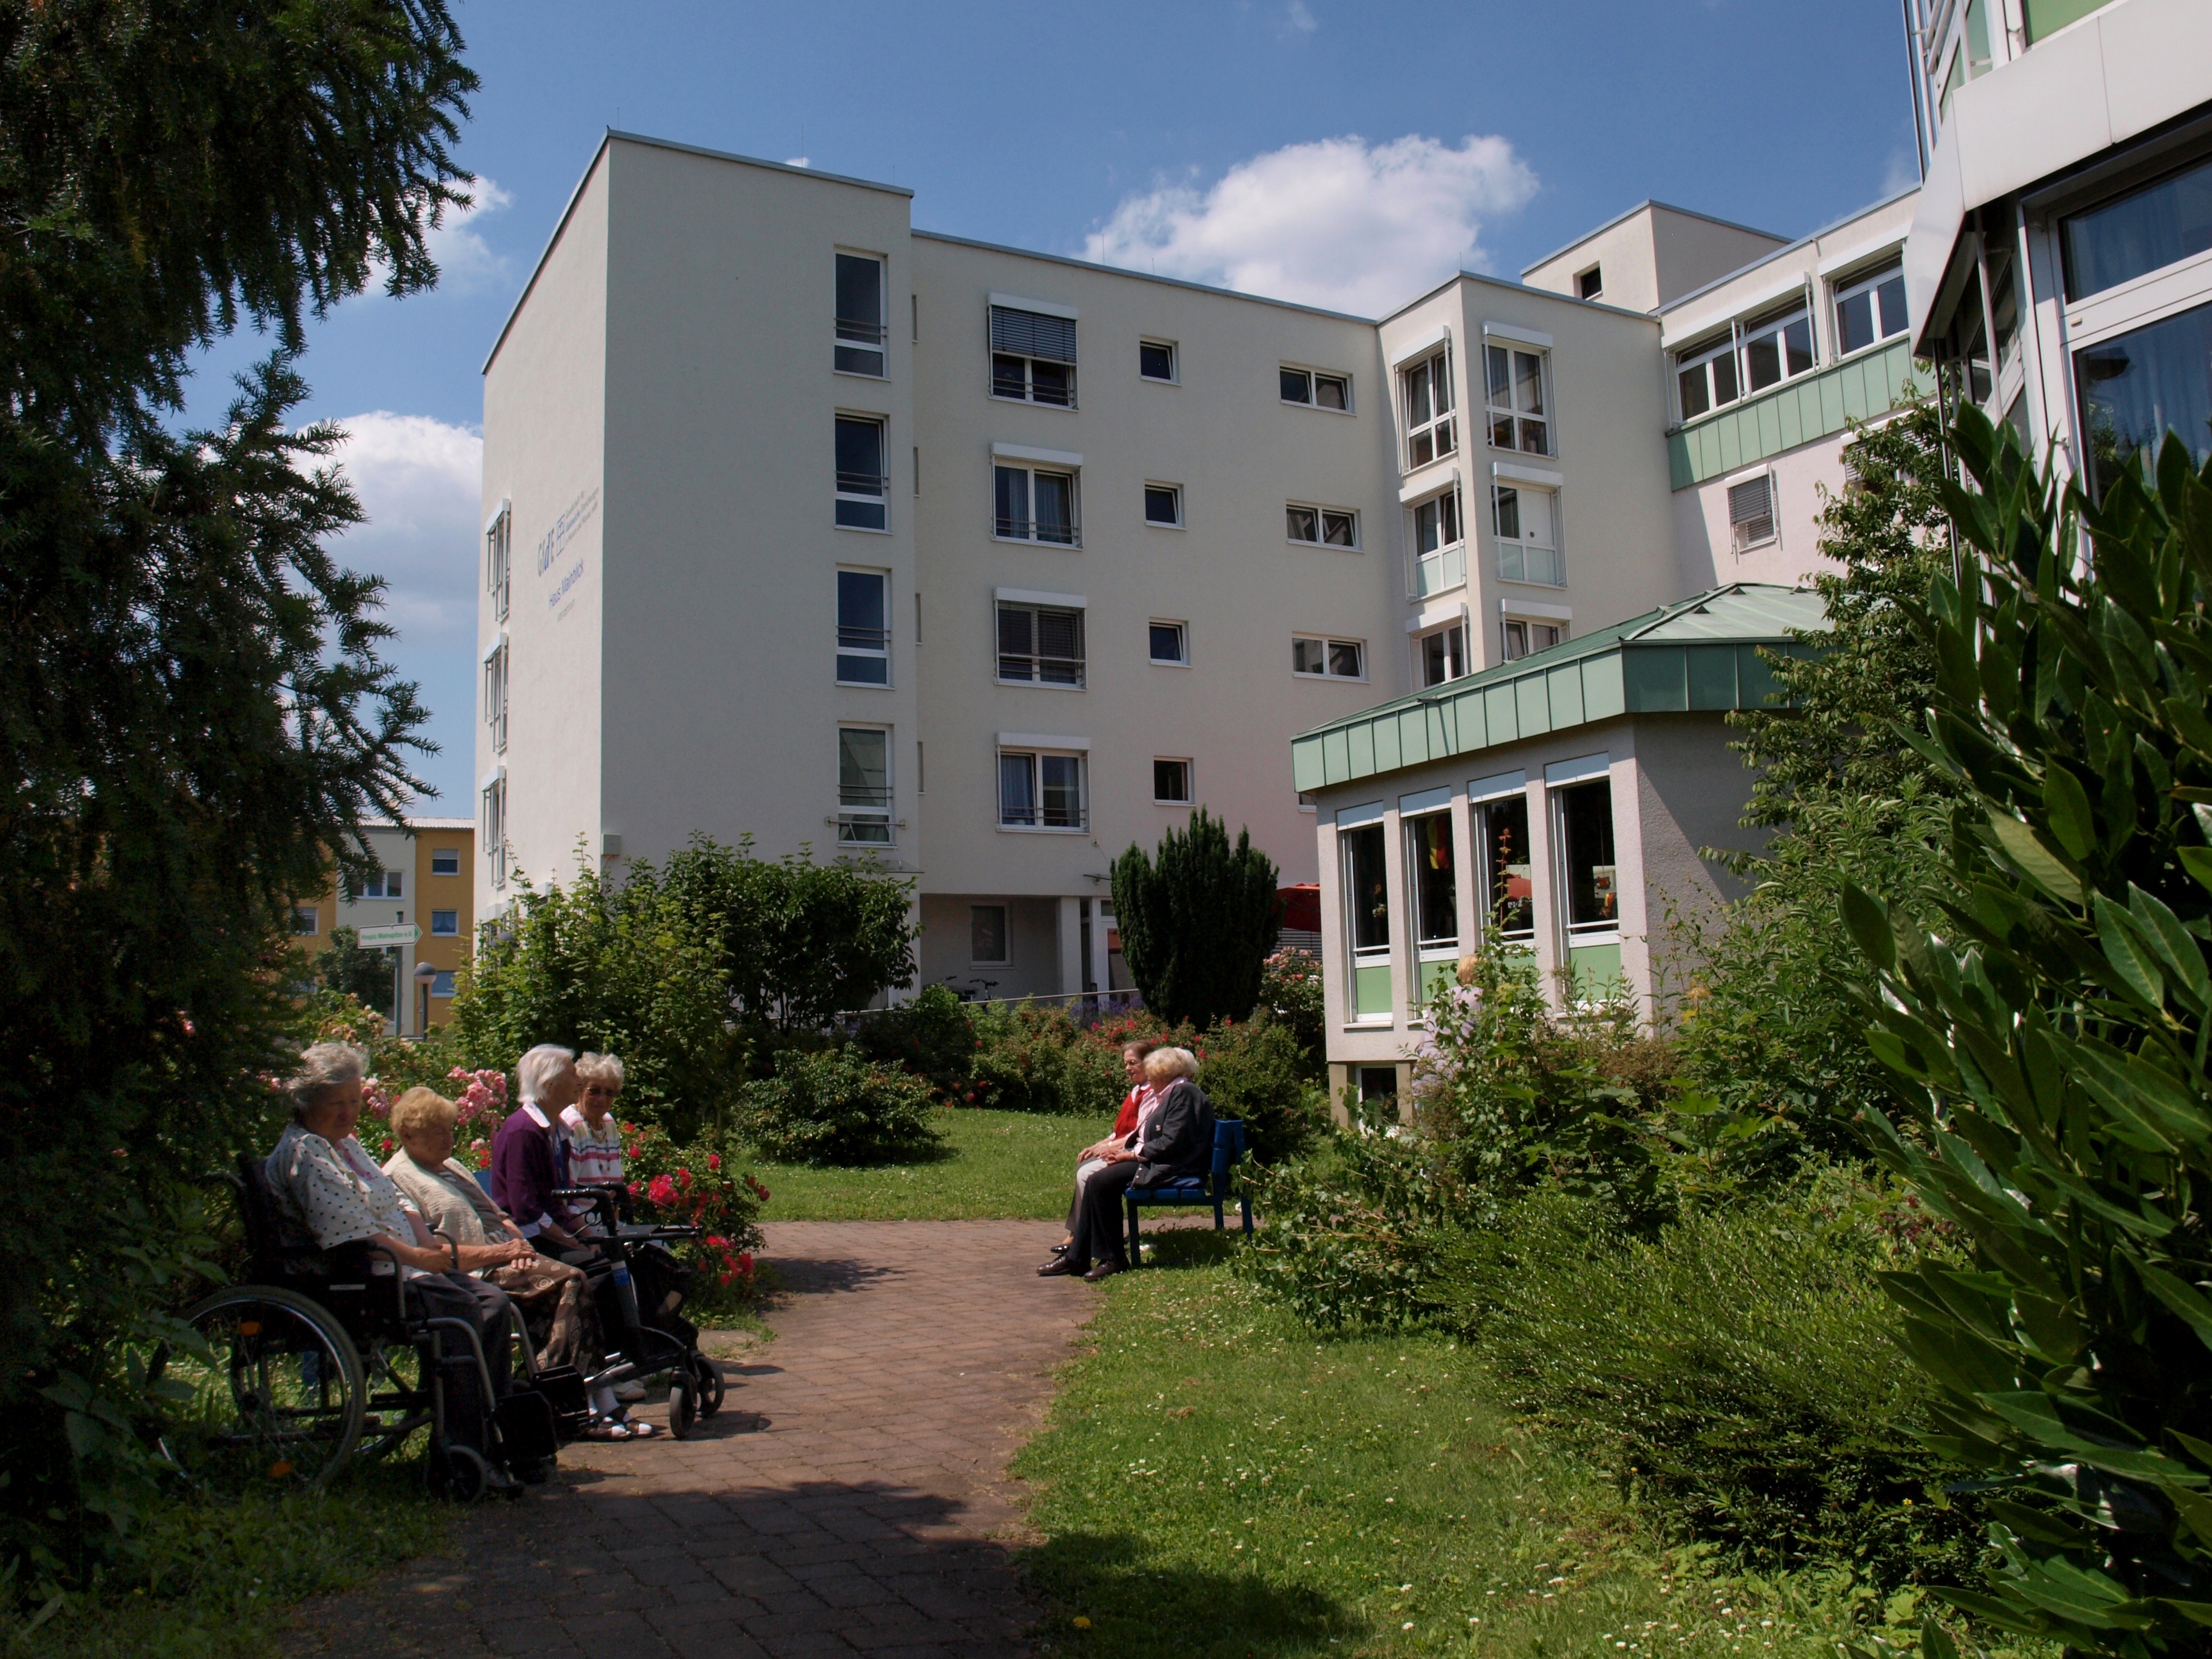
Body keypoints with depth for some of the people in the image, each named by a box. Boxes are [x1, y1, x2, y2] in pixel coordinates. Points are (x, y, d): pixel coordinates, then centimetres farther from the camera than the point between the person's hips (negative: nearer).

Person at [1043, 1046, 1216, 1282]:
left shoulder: (1183, 1093, -11)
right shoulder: (1174, 1093, 22)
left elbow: (1172, 1143, -21)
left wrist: (1134, 1154, -12)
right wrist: (1128, 1149, 2)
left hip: (1172, 1169, -11)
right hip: (1160, 1163, 11)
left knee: (1100, 1182, -19)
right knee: (1097, 1181, -1)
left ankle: (1113, 1258, -10)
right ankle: (1078, 1257, -2)